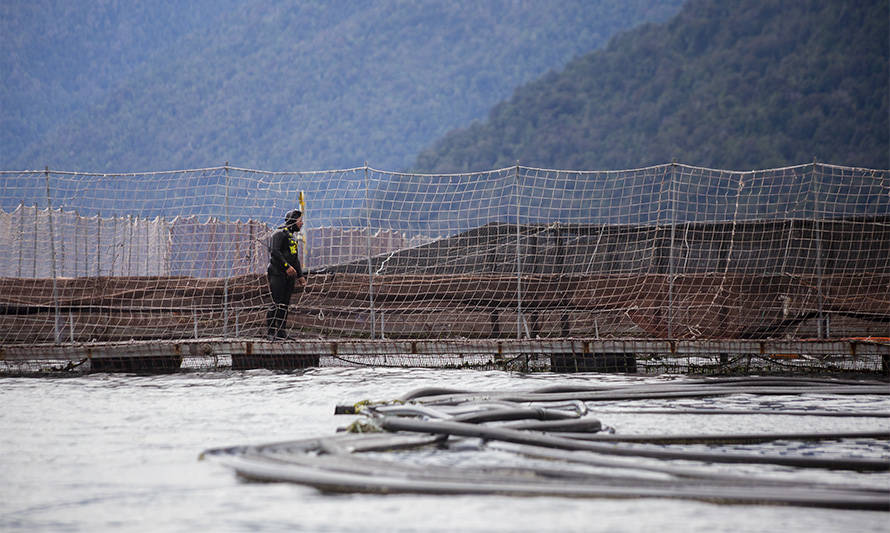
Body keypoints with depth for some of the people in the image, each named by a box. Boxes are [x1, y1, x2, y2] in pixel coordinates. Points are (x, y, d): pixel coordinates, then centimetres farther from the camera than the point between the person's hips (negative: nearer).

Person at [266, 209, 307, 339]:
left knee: (285, 304, 6)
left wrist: (300, 275, 22)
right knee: (278, 303, -13)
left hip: (289, 275, 9)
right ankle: (272, 331, -12)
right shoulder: (280, 234, -7)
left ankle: (281, 331, 6)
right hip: (278, 274, -9)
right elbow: (274, 252, -19)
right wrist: (287, 266, -25)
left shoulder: (292, 237, 23)